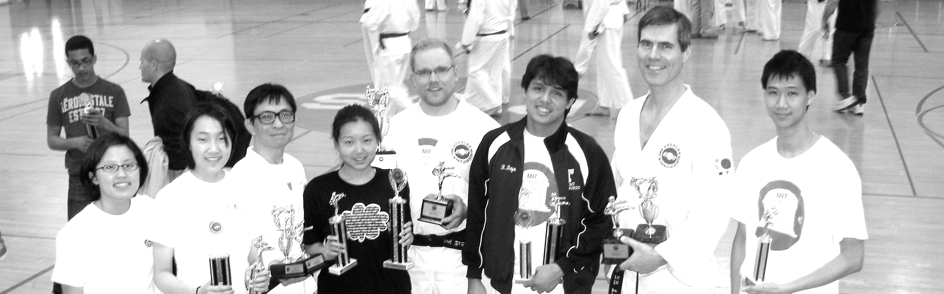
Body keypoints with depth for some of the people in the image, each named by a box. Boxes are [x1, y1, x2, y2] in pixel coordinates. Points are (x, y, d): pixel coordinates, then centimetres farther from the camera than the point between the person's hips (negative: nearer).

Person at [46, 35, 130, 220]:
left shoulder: (114, 92, 2)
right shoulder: (58, 96, 5)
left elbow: (124, 136, -1)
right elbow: (51, 140, 9)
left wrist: (104, 123, -21)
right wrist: (75, 142, -12)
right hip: (79, 176, 1)